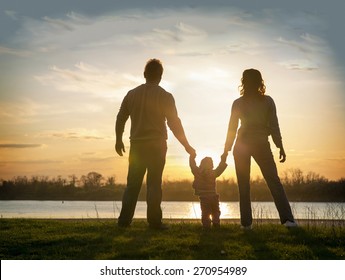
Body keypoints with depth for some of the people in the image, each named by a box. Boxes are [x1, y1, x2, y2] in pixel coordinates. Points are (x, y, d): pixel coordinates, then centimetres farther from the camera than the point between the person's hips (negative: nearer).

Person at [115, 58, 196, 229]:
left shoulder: (132, 94, 6)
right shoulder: (165, 97, -4)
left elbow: (120, 119, 10)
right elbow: (174, 124, -5)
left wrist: (118, 140, 23)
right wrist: (187, 146, 3)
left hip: (136, 145, 3)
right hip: (156, 146, -3)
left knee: (133, 183, 8)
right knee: (154, 183, 0)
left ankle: (124, 220, 4)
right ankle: (154, 221, -3)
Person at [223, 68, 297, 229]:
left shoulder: (238, 103, 0)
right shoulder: (268, 101, 1)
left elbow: (232, 128, 2)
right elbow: (274, 126, -2)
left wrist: (226, 150, 9)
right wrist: (280, 147, 4)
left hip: (242, 145, 0)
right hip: (262, 145, 0)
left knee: (243, 185, 6)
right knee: (274, 181, 3)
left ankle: (246, 223, 1)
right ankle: (287, 218, -11)